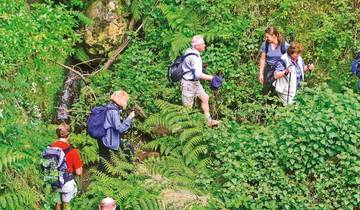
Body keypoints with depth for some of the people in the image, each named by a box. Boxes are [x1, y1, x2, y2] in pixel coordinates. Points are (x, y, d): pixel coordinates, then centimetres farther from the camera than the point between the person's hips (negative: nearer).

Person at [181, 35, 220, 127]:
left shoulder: (189, 51, 2)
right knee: (188, 106, -1)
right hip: (189, 83, -10)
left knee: (204, 97, 14)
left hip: (195, 82, 10)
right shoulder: (194, 57, -27)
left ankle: (209, 120, 22)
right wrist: (211, 78, -25)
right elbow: (198, 74, -32)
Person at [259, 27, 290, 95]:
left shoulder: (284, 45, -12)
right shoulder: (265, 45, -4)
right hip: (269, 70, 2)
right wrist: (261, 73, 6)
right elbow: (263, 59, 6)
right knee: (266, 92, 0)